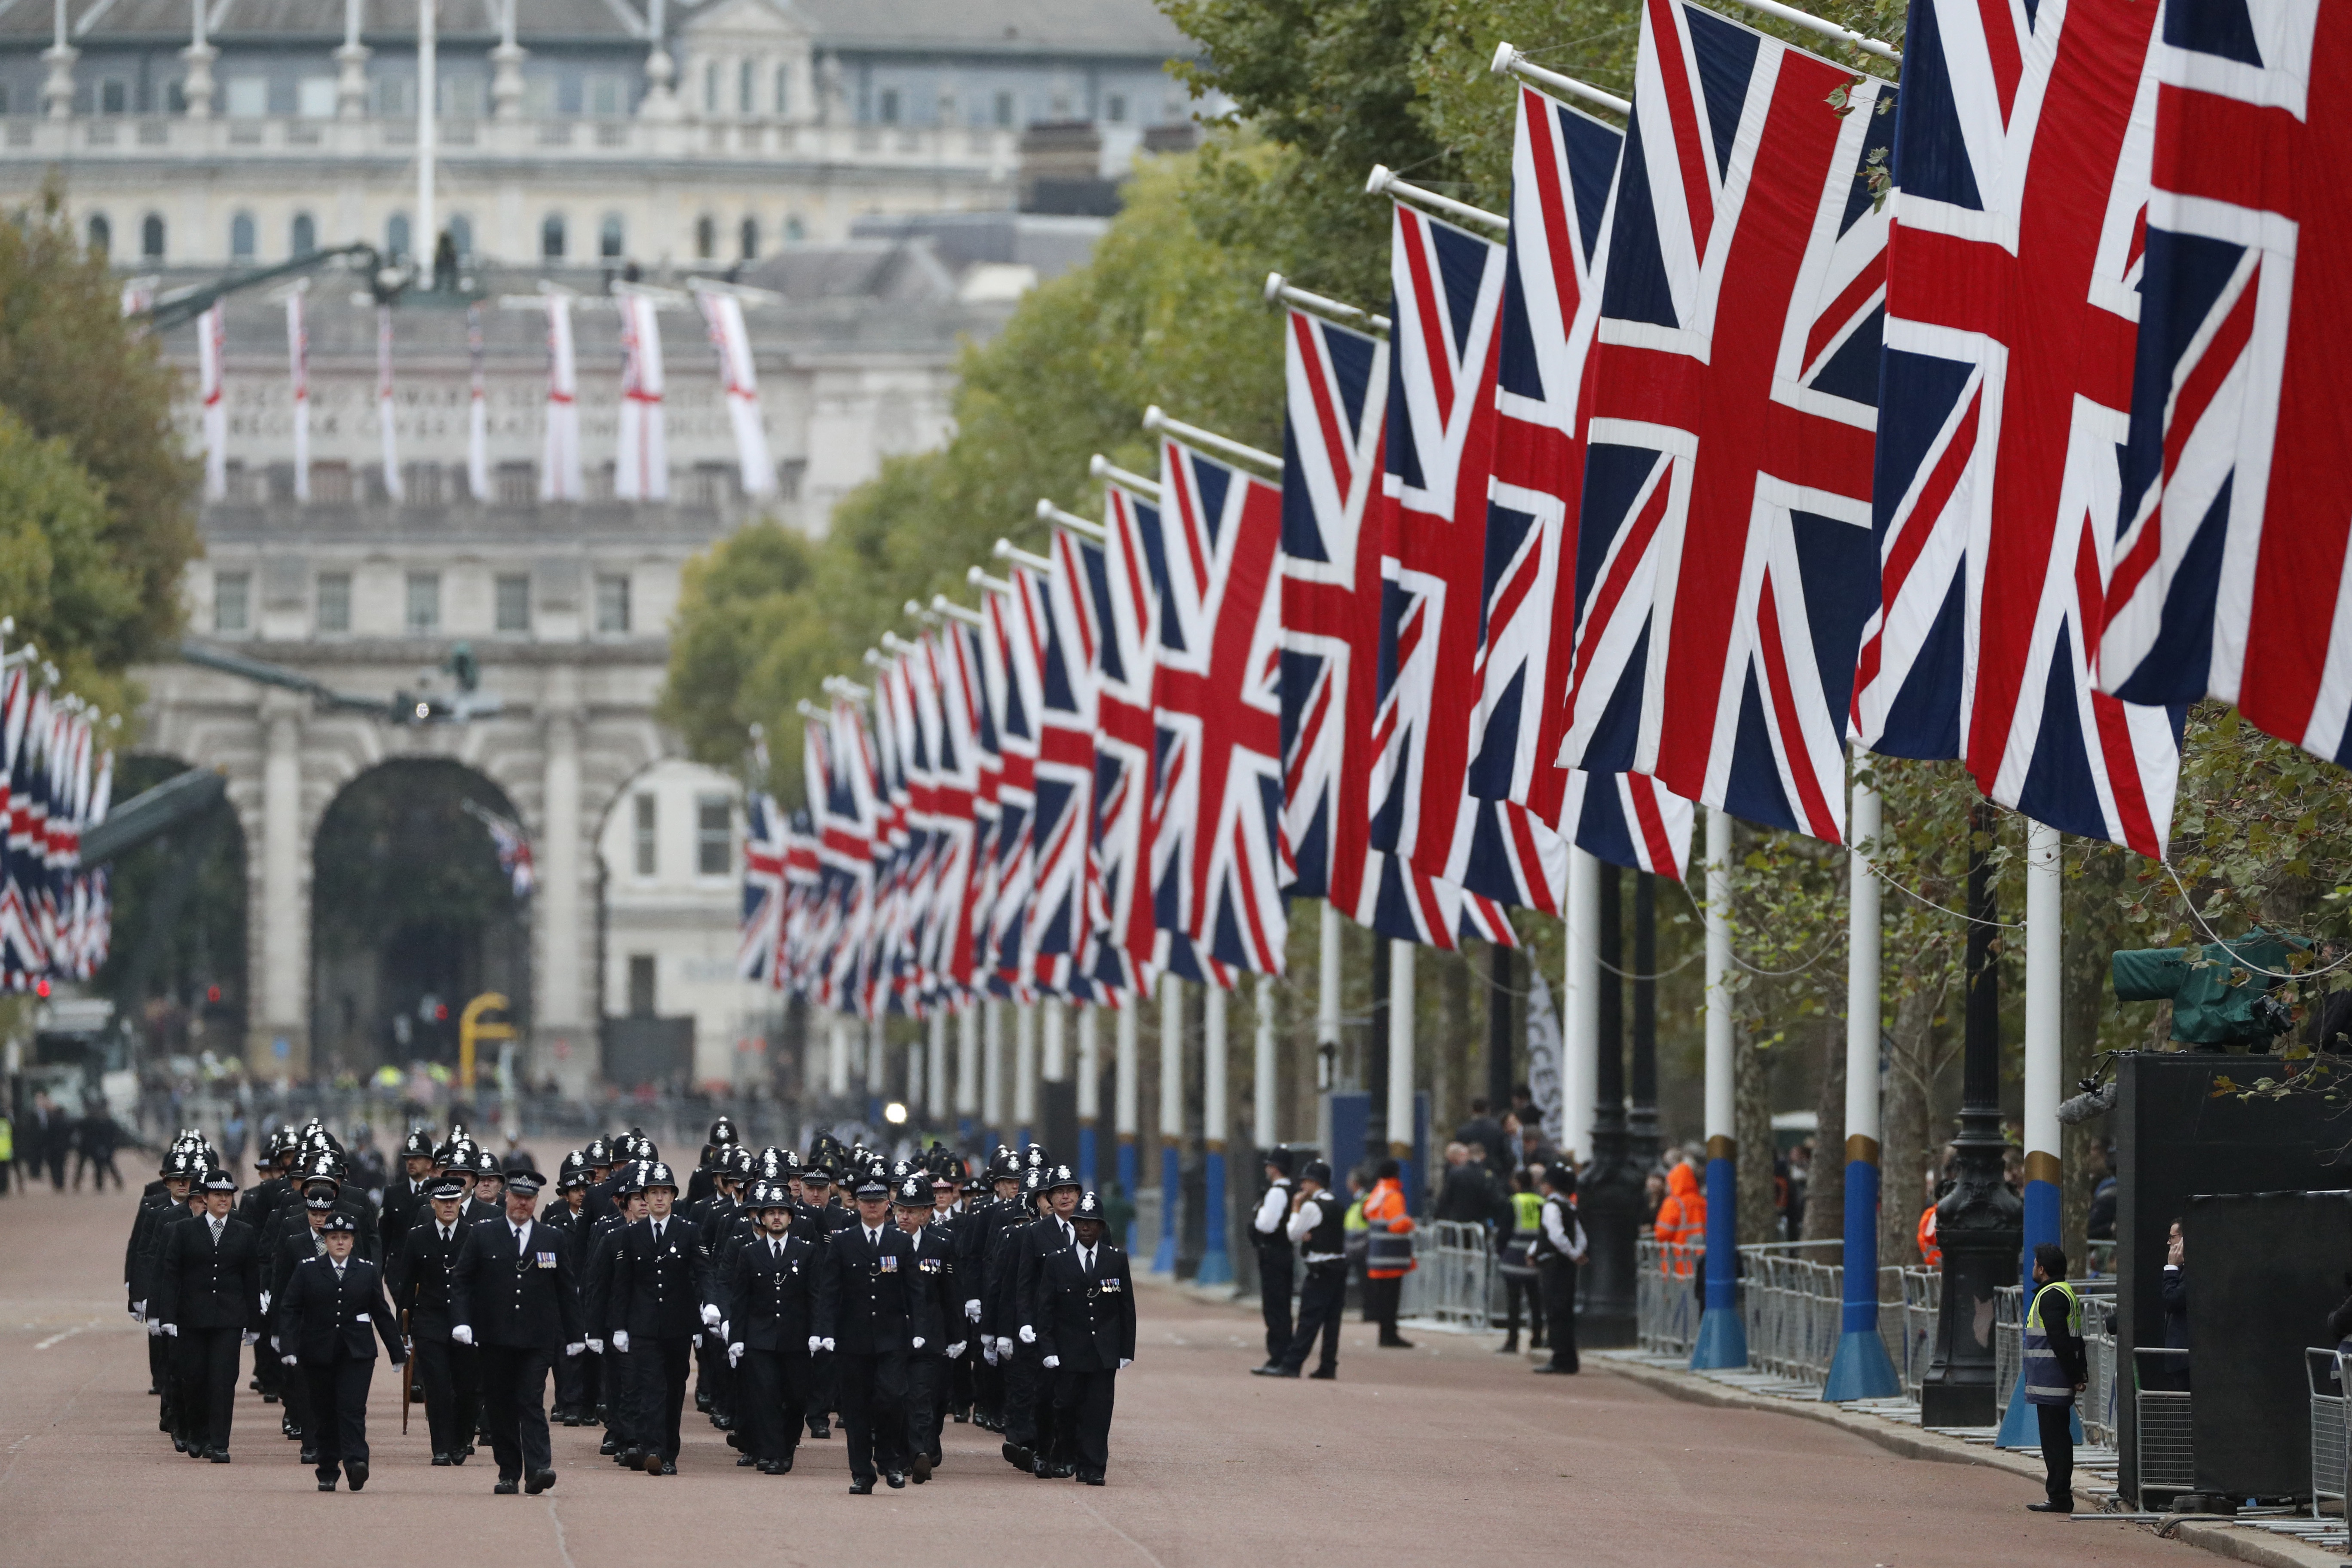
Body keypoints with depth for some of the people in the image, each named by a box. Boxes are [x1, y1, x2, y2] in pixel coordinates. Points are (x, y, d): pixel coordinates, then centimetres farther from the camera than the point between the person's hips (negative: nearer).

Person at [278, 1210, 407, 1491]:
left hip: (357, 1352, -1)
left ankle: (356, 1462, -26)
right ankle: (327, 1473, 11)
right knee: (324, 1413, 4)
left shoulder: (368, 1272, 8)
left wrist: (398, 1352, 12)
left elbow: (382, 1314, 11)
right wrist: (289, 1348, -12)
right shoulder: (308, 1270, 5)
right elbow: (292, 1311, 0)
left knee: (352, 1408, -15)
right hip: (318, 1354, 1)